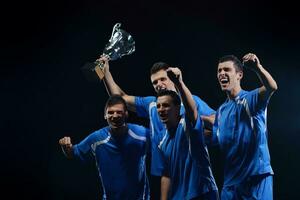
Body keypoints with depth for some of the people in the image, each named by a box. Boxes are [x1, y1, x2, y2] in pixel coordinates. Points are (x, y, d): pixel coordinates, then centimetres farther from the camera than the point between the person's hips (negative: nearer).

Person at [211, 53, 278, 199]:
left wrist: (257, 67, -46)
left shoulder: (251, 99, -6)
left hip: (257, 176, -6)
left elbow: (271, 87, -28)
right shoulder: (222, 110, 14)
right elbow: (215, 138, 21)